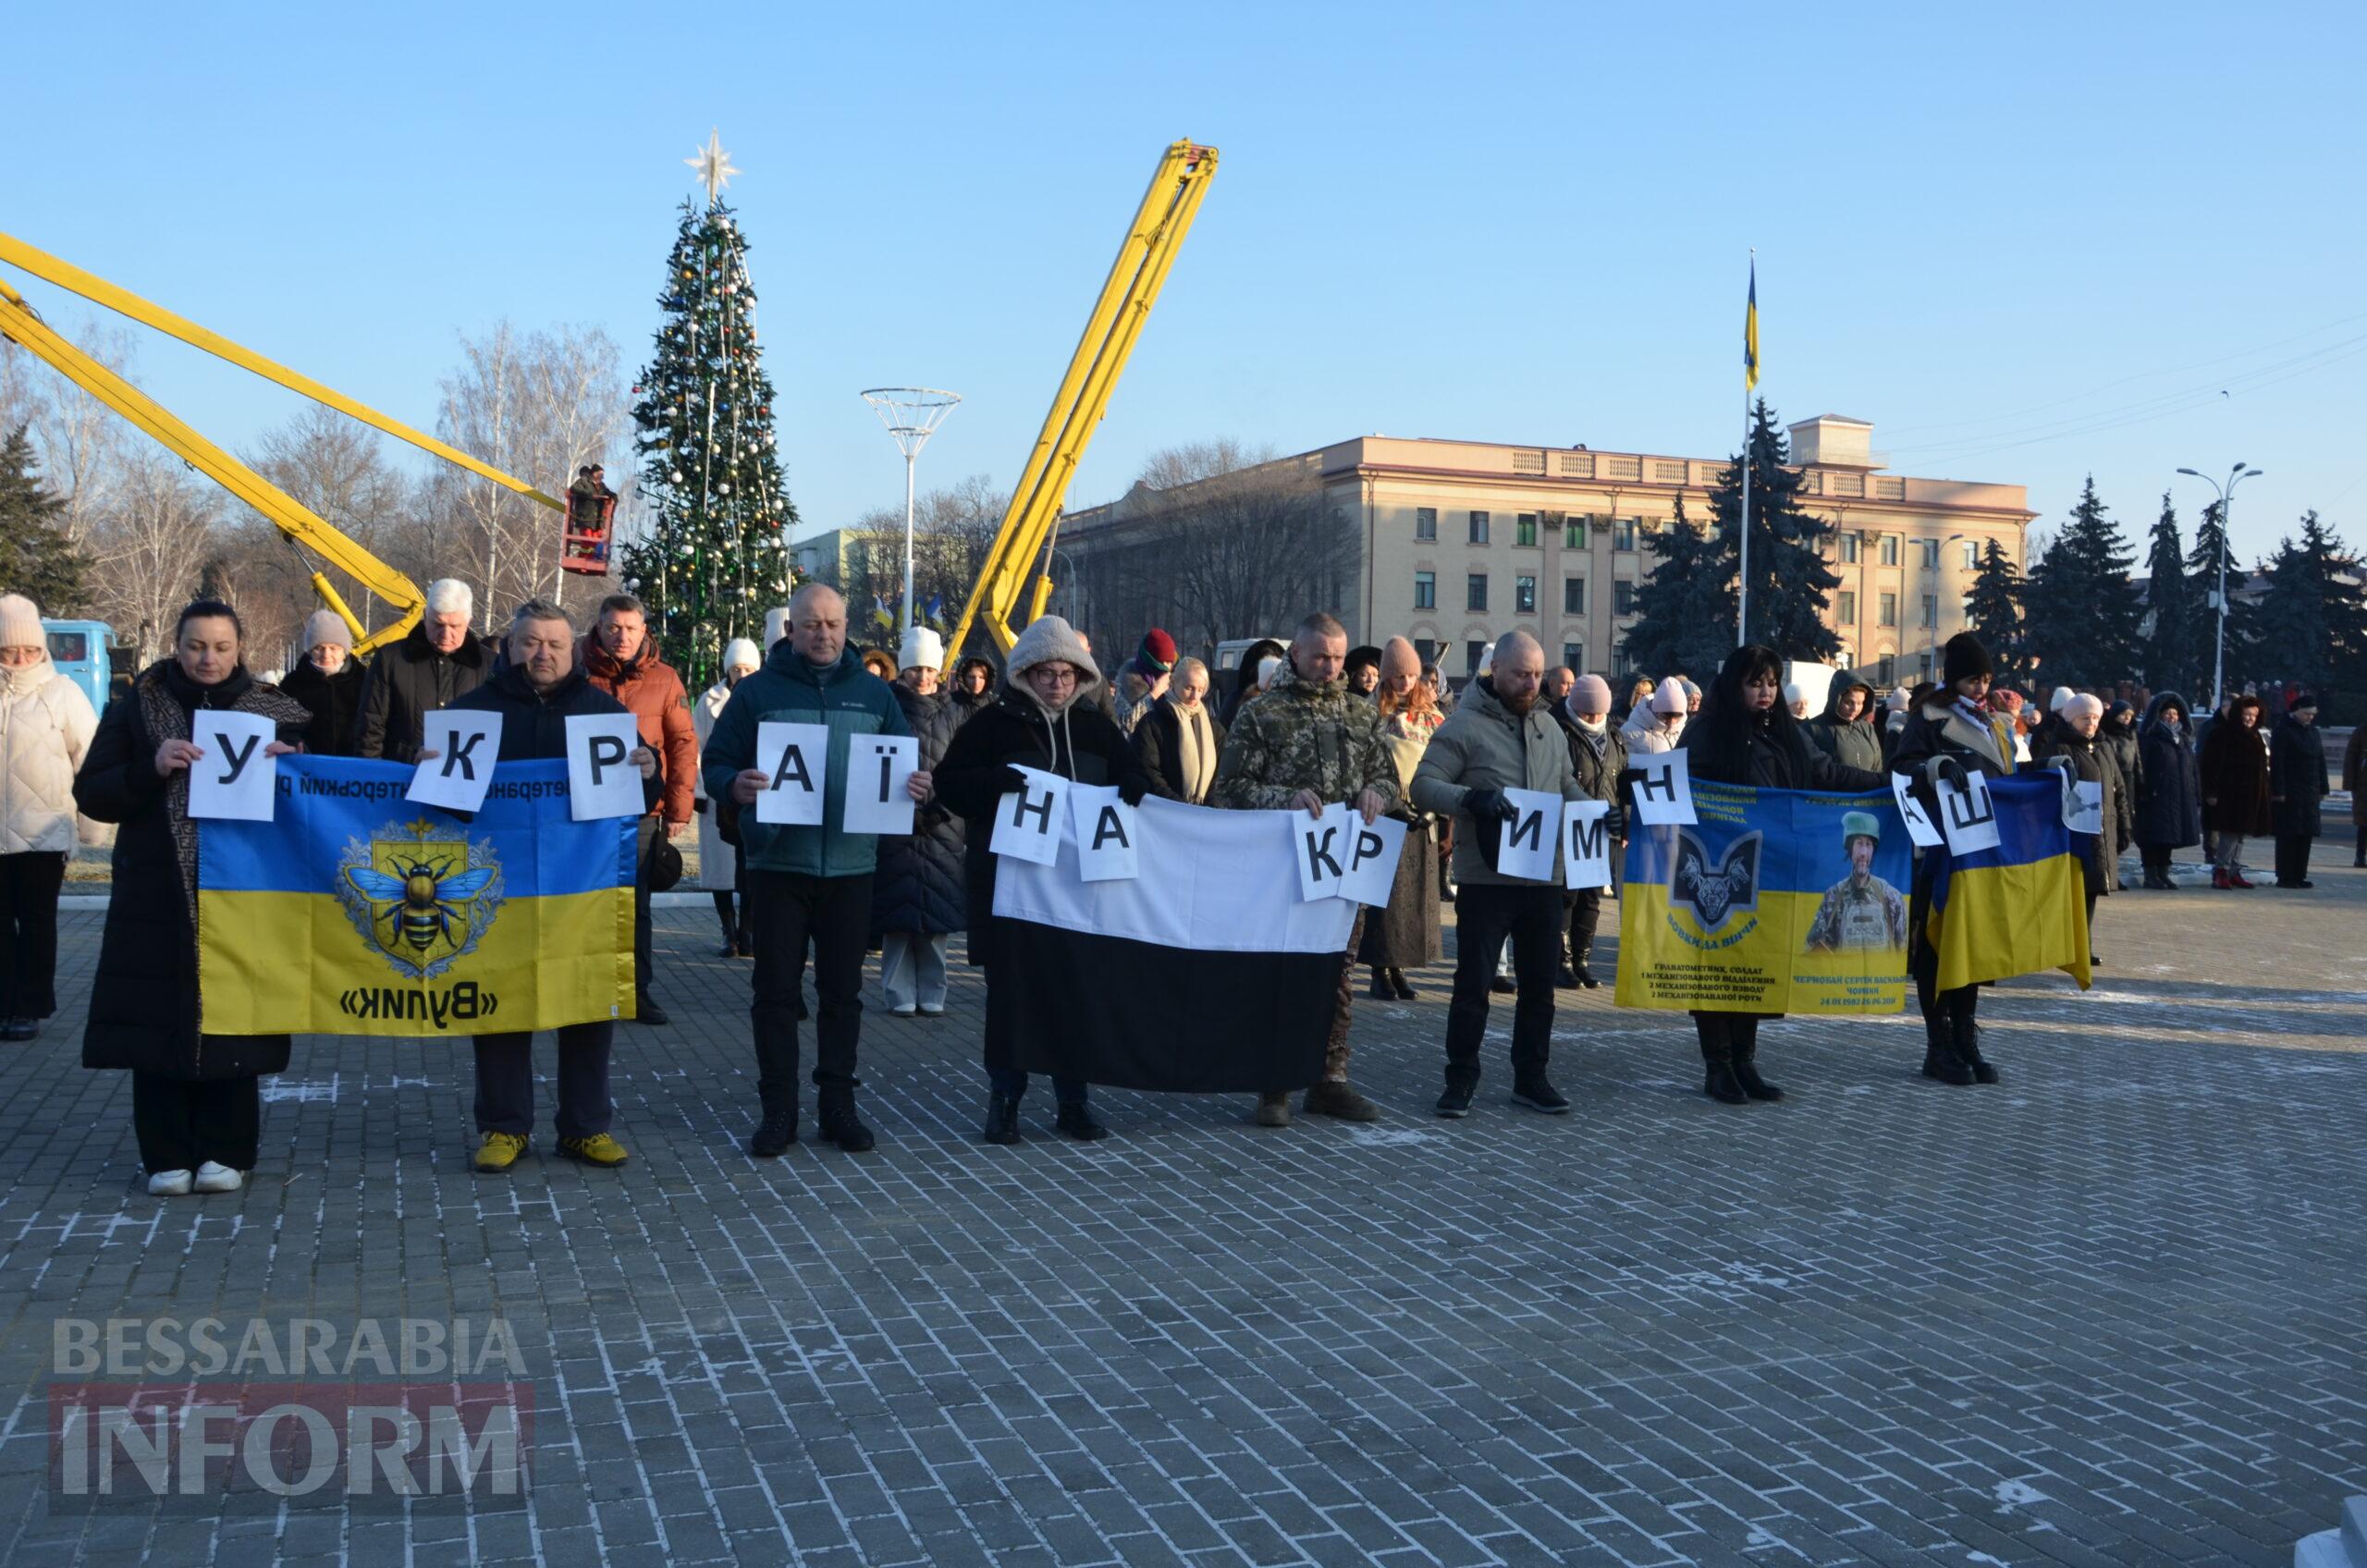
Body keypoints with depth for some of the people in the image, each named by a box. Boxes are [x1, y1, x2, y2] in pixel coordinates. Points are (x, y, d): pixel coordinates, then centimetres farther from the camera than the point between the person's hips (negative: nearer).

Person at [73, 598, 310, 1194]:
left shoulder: (273, 711, 8)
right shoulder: (136, 708, 7)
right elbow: (90, 794, 3)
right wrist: (151, 770, -14)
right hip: (159, 898, 0)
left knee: (232, 1025, 1)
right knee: (159, 1024, -2)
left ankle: (226, 1153, 11)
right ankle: (167, 1157, 7)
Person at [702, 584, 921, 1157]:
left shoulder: (873, 692, 9)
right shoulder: (758, 690, 3)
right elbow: (715, 762, 2)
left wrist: (917, 788, -11)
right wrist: (735, 785, -21)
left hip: (851, 866, 2)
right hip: (778, 865, -2)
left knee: (842, 990, 8)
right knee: (776, 990, 2)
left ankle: (837, 1103, 19)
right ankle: (777, 1110, 11)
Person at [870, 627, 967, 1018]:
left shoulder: (950, 715, 12)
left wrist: (942, 809, -5)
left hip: (939, 825, 2)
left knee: (935, 911, 2)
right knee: (897, 911, -2)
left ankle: (932, 994, 8)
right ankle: (901, 995, 4)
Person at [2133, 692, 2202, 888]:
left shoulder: (2183, 739, 17)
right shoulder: (2148, 738, -4)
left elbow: (2192, 768, 19)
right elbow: (2142, 767, -11)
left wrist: (2196, 795, 13)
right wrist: (2144, 793, -19)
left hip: (2179, 797, 6)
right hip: (2156, 797, -6)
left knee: (2169, 837, 9)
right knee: (2153, 835, -4)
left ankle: (2163, 873, 17)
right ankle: (2150, 875, 1)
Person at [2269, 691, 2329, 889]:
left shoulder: (2313, 732, 15)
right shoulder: (2284, 731, -9)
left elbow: (2320, 761, 18)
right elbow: (2276, 763, -14)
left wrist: (2322, 789, 13)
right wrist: (2278, 791, -18)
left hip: (2309, 794, 7)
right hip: (2289, 794, -7)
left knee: (2306, 835, 8)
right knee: (2288, 835, -5)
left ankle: (2299, 876, 14)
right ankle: (2285, 877, -1)